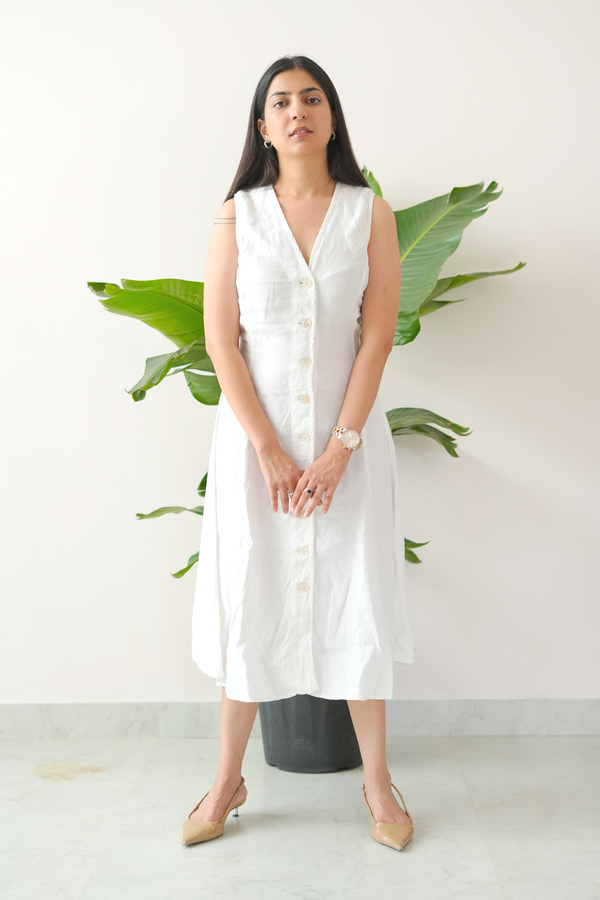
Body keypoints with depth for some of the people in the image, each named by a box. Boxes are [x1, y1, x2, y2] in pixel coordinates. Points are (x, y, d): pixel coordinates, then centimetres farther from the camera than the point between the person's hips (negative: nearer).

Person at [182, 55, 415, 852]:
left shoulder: (370, 213, 2)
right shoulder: (236, 216, 2)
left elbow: (377, 336, -3)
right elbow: (221, 341, -4)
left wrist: (338, 448, -11)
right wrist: (269, 449, -11)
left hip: (348, 434, 0)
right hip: (254, 435, 0)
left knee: (355, 600, 5)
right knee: (249, 599, 6)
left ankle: (378, 780, 21)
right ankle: (228, 779, 22)